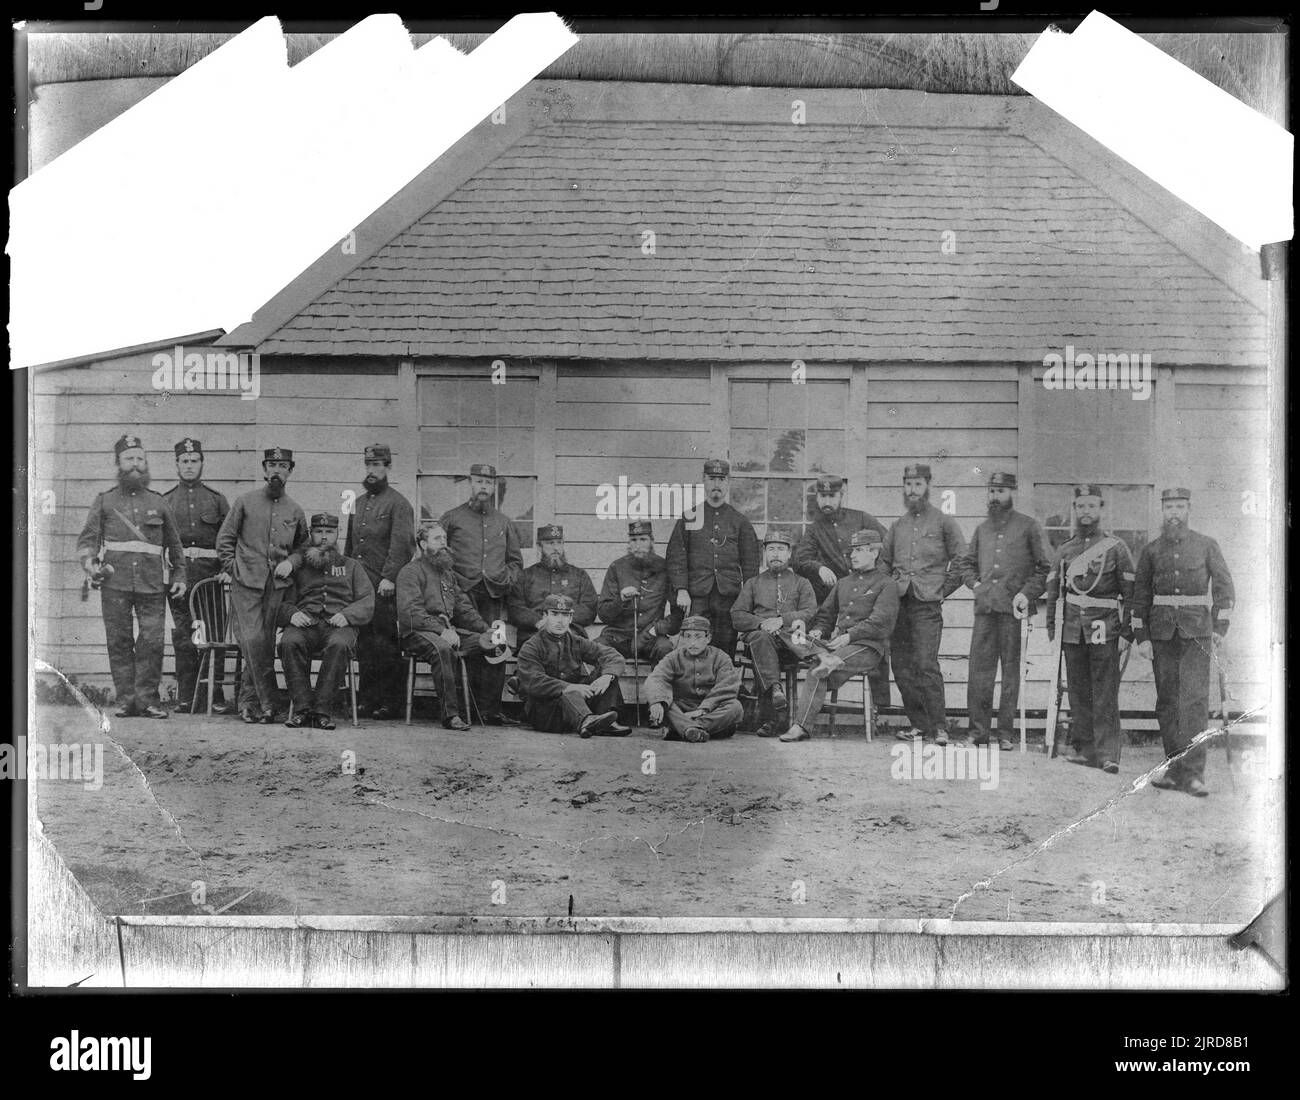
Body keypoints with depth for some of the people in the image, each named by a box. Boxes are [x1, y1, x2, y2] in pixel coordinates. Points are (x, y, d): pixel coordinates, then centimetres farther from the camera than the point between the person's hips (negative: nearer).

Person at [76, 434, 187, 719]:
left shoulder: (158, 503, 16)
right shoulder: (104, 501, 12)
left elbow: (174, 544, 22)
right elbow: (87, 538, 7)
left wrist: (179, 577, 15)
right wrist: (90, 564, -12)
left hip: (152, 586, 1)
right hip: (115, 583, -1)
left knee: (152, 641, -6)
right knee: (119, 642, 0)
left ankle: (147, 699, 1)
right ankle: (125, 700, 6)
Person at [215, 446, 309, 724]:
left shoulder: (294, 511, 12)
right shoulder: (245, 502, 4)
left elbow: (303, 545, 24)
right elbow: (224, 540, 8)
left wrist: (290, 562, 5)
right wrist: (233, 568, -1)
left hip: (277, 586, 3)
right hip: (246, 584, -3)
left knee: (265, 644, 1)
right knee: (253, 642, -14)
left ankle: (248, 702, 11)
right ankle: (269, 704, -10)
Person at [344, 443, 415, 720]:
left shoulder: (398, 504, -2)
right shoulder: (358, 503, 19)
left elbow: (401, 544, -12)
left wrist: (389, 577, -20)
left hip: (384, 586, -6)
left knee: (385, 643, -5)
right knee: (364, 643, 7)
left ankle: (388, 701, -1)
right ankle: (366, 698, 12)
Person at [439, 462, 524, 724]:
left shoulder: (505, 524, 20)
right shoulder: (451, 518, 12)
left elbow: (515, 560, 25)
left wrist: (507, 578, 7)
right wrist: (452, 577, -1)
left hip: (494, 595, 3)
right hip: (462, 592, -2)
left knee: (496, 649, -7)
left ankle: (490, 710, -5)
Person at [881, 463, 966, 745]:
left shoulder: (944, 522, 3)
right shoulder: (897, 525, 16)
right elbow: (884, 562, 25)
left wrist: (943, 590, -2)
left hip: (927, 605, -5)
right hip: (898, 604, 5)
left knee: (926, 664, -15)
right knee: (900, 666, 3)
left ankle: (939, 727, -13)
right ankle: (919, 724, 12)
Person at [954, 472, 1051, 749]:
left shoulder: (1028, 526, 4)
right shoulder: (982, 529, 17)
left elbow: (1044, 567, 3)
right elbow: (964, 562, 27)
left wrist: (1026, 593, -8)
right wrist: (975, 583, 9)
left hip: (1014, 608, -4)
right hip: (984, 607, 4)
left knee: (1011, 670, 0)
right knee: (979, 669, -2)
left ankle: (1005, 733, 4)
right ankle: (978, 729, 2)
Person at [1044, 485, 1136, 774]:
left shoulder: (1116, 547, 1)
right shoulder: (1065, 549, 12)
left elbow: (1129, 589, 0)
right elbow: (1053, 588, 17)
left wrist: (1128, 625, -5)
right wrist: (1050, 623, 11)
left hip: (1104, 628, -4)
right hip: (1073, 628, 4)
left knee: (1105, 694, -7)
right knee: (1078, 691, 8)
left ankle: (1108, 753, -8)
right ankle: (1084, 749, 14)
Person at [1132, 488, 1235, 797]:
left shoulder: (1206, 546, 3)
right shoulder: (1151, 550, 8)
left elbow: (1224, 588, 2)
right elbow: (1140, 595, 9)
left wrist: (1218, 630, -7)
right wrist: (1141, 638, 2)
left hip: (1196, 633, -3)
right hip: (1162, 633, 3)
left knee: (1195, 699, -12)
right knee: (1167, 701, 5)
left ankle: (1193, 773, -15)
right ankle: (1174, 768, 13)